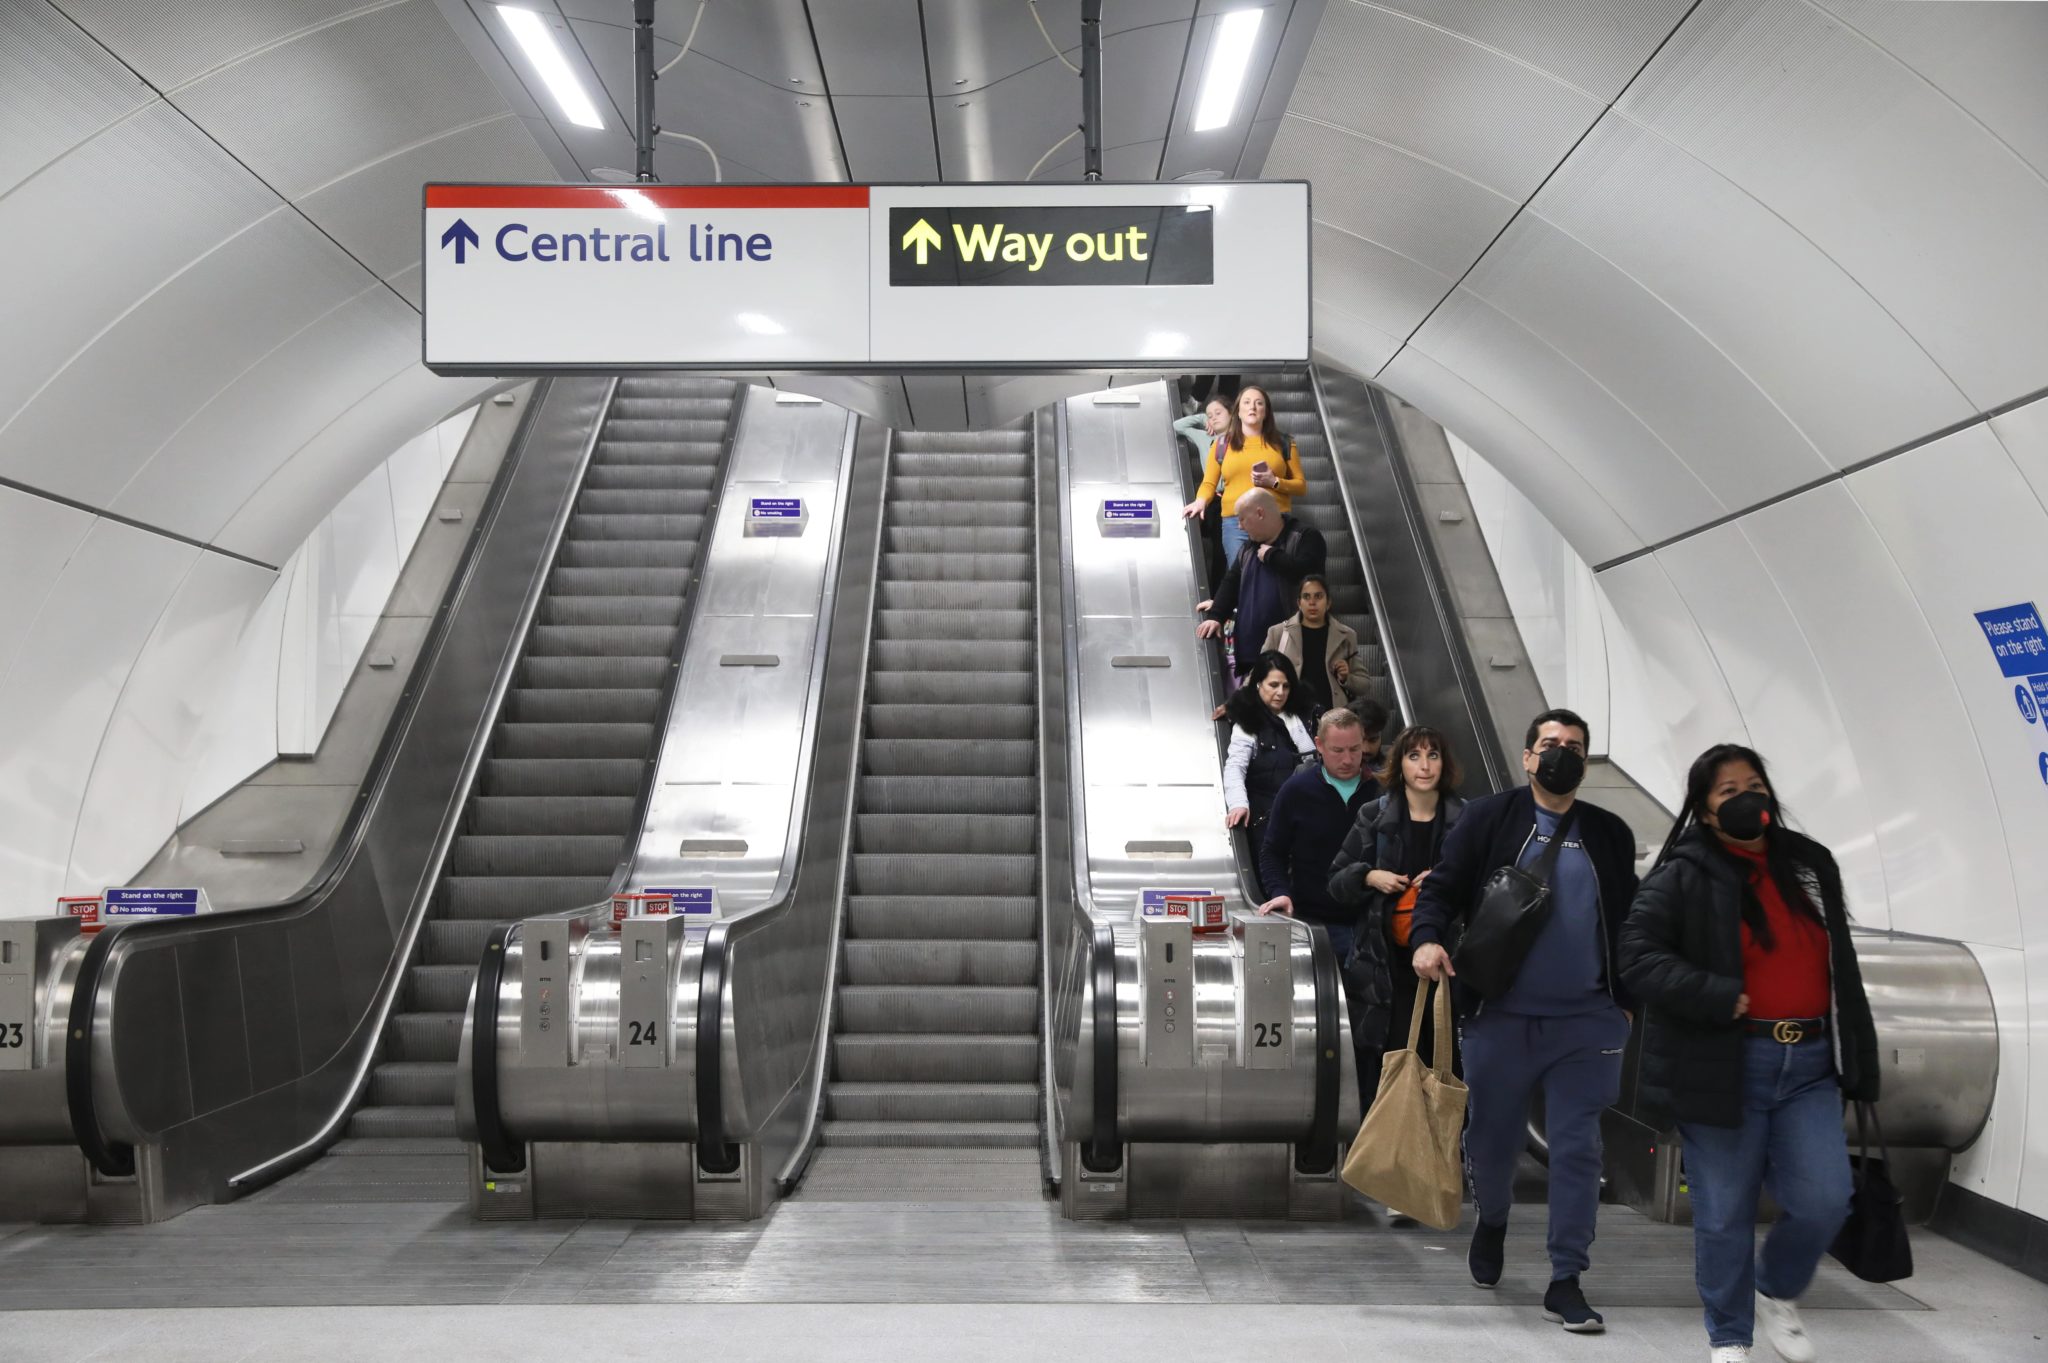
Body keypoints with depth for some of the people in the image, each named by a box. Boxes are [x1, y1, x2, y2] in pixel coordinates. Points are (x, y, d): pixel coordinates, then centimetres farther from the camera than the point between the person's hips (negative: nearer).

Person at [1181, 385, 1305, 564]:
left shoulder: (1282, 443, 13)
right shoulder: (1222, 444, 13)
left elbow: (1301, 485, 13)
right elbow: (1209, 483, 11)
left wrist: (1274, 482, -5)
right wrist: (1201, 501, -10)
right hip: (1236, 524, 0)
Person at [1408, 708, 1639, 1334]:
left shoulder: (1610, 834, 9)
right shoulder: (1489, 818, 1)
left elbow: (1627, 924, 15)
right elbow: (1443, 886, -3)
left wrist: (1626, 1003, 12)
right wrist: (1428, 936, -23)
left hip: (1585, 1022, 2)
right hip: (1501, 1016, -1)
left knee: (1577, 1148, 2)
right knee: (1491, 1137, 12)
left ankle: (1566, 1281, 13)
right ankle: (1492, 1221, 42)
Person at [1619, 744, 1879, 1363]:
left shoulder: (1810, 864, 10)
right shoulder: (1681, 876, -7)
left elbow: (1839, 965, 19)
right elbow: (1639, 956, -13)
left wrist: (1854, 1053, 17)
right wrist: (1721, 999, -20)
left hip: (1810, 1064, 4)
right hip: (1722, 1068, -4)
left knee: (1823, 1201, -3)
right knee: (1725, 1214, 5)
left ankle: (1777, 1293, 28)